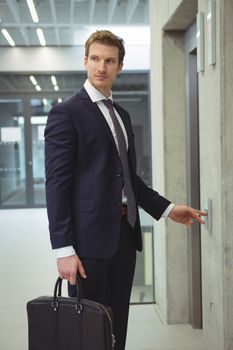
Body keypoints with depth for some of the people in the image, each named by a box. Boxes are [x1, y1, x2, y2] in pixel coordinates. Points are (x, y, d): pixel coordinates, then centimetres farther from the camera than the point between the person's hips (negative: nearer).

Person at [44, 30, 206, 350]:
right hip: (90, 235, -7)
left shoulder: (122, 115, 16)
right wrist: (64, 249, -18)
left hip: (125, 232, 7)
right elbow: (57, 184, -13)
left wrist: (167, 209, 11)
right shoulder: (66, 113, -7)